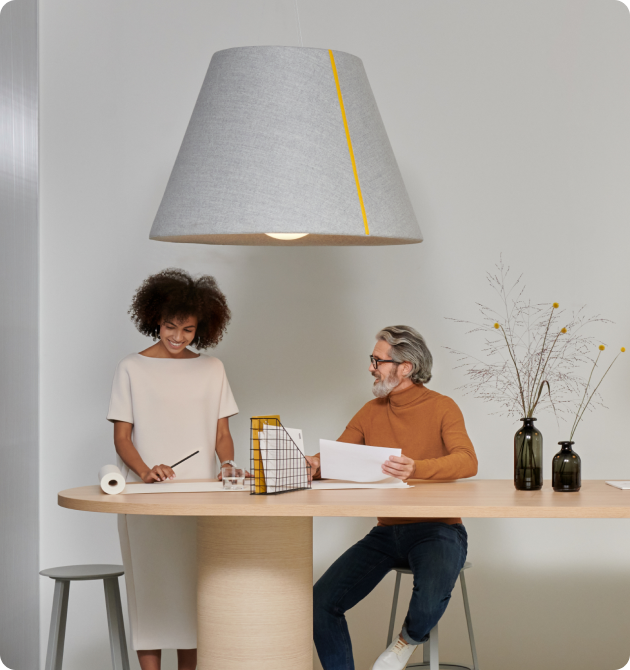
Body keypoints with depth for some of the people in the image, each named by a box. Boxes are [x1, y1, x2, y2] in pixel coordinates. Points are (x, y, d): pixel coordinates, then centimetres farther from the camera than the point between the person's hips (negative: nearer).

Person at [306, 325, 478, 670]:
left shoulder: (442, 408, -4)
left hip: (437, 529, -5)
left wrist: (417, 469, -39)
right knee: (320, 605, -13)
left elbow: (467, 462, -20)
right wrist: (313, 465, -19)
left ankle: (409, 638, 3)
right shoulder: (371, 412, 11)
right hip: (387, 532, 5)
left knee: (430, 600, -34)